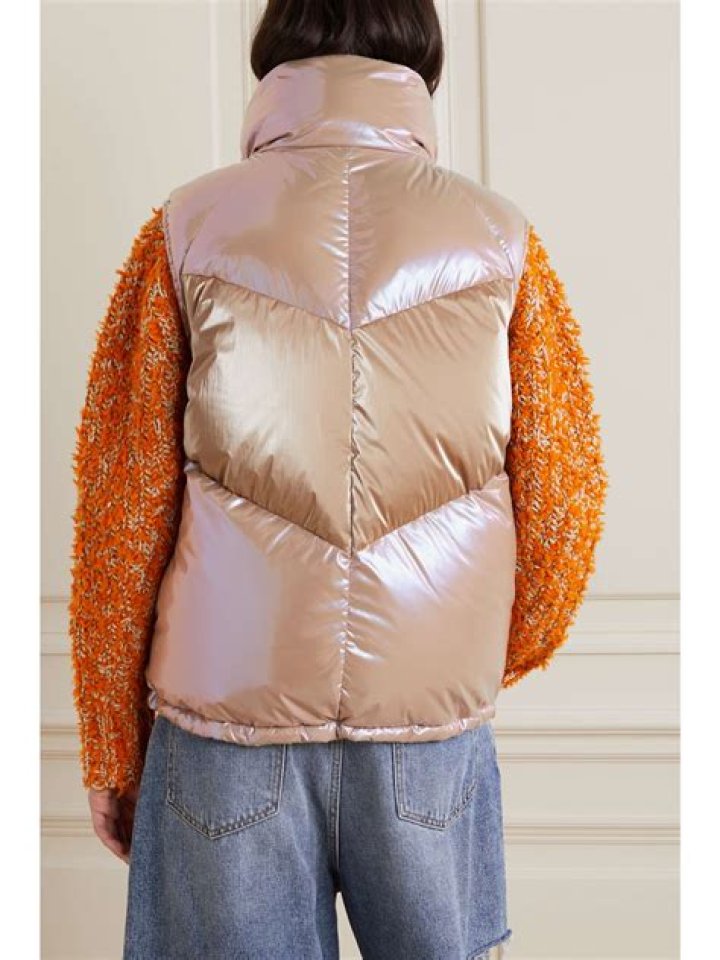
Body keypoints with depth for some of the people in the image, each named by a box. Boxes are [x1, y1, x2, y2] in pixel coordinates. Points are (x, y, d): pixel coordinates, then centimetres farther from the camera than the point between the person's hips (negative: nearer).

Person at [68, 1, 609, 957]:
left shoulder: (187, 231, -4)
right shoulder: (503, 242, -2)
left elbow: (119, 512, -4)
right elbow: (566, 502, 0)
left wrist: (112, 750, 7)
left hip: (226, 725, 0)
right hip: (433, 732, 1)